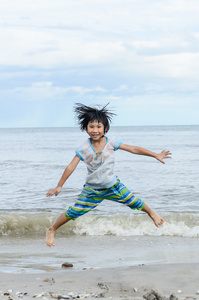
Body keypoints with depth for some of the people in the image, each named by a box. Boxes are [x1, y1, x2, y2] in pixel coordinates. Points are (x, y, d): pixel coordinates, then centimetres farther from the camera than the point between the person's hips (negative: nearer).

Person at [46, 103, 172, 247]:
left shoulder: (111, 142, -14)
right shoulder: (84, 149, -17)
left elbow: (133, 149, -9)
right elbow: (71, 167, -11)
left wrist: (156, 155, -7)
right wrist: (59, 186, -10)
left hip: (113, 186, 1)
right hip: (92, 190, -1)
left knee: (135, 202, 6)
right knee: (73, 212, -5)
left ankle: (152, 213, 39)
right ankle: (51, 231, 16)